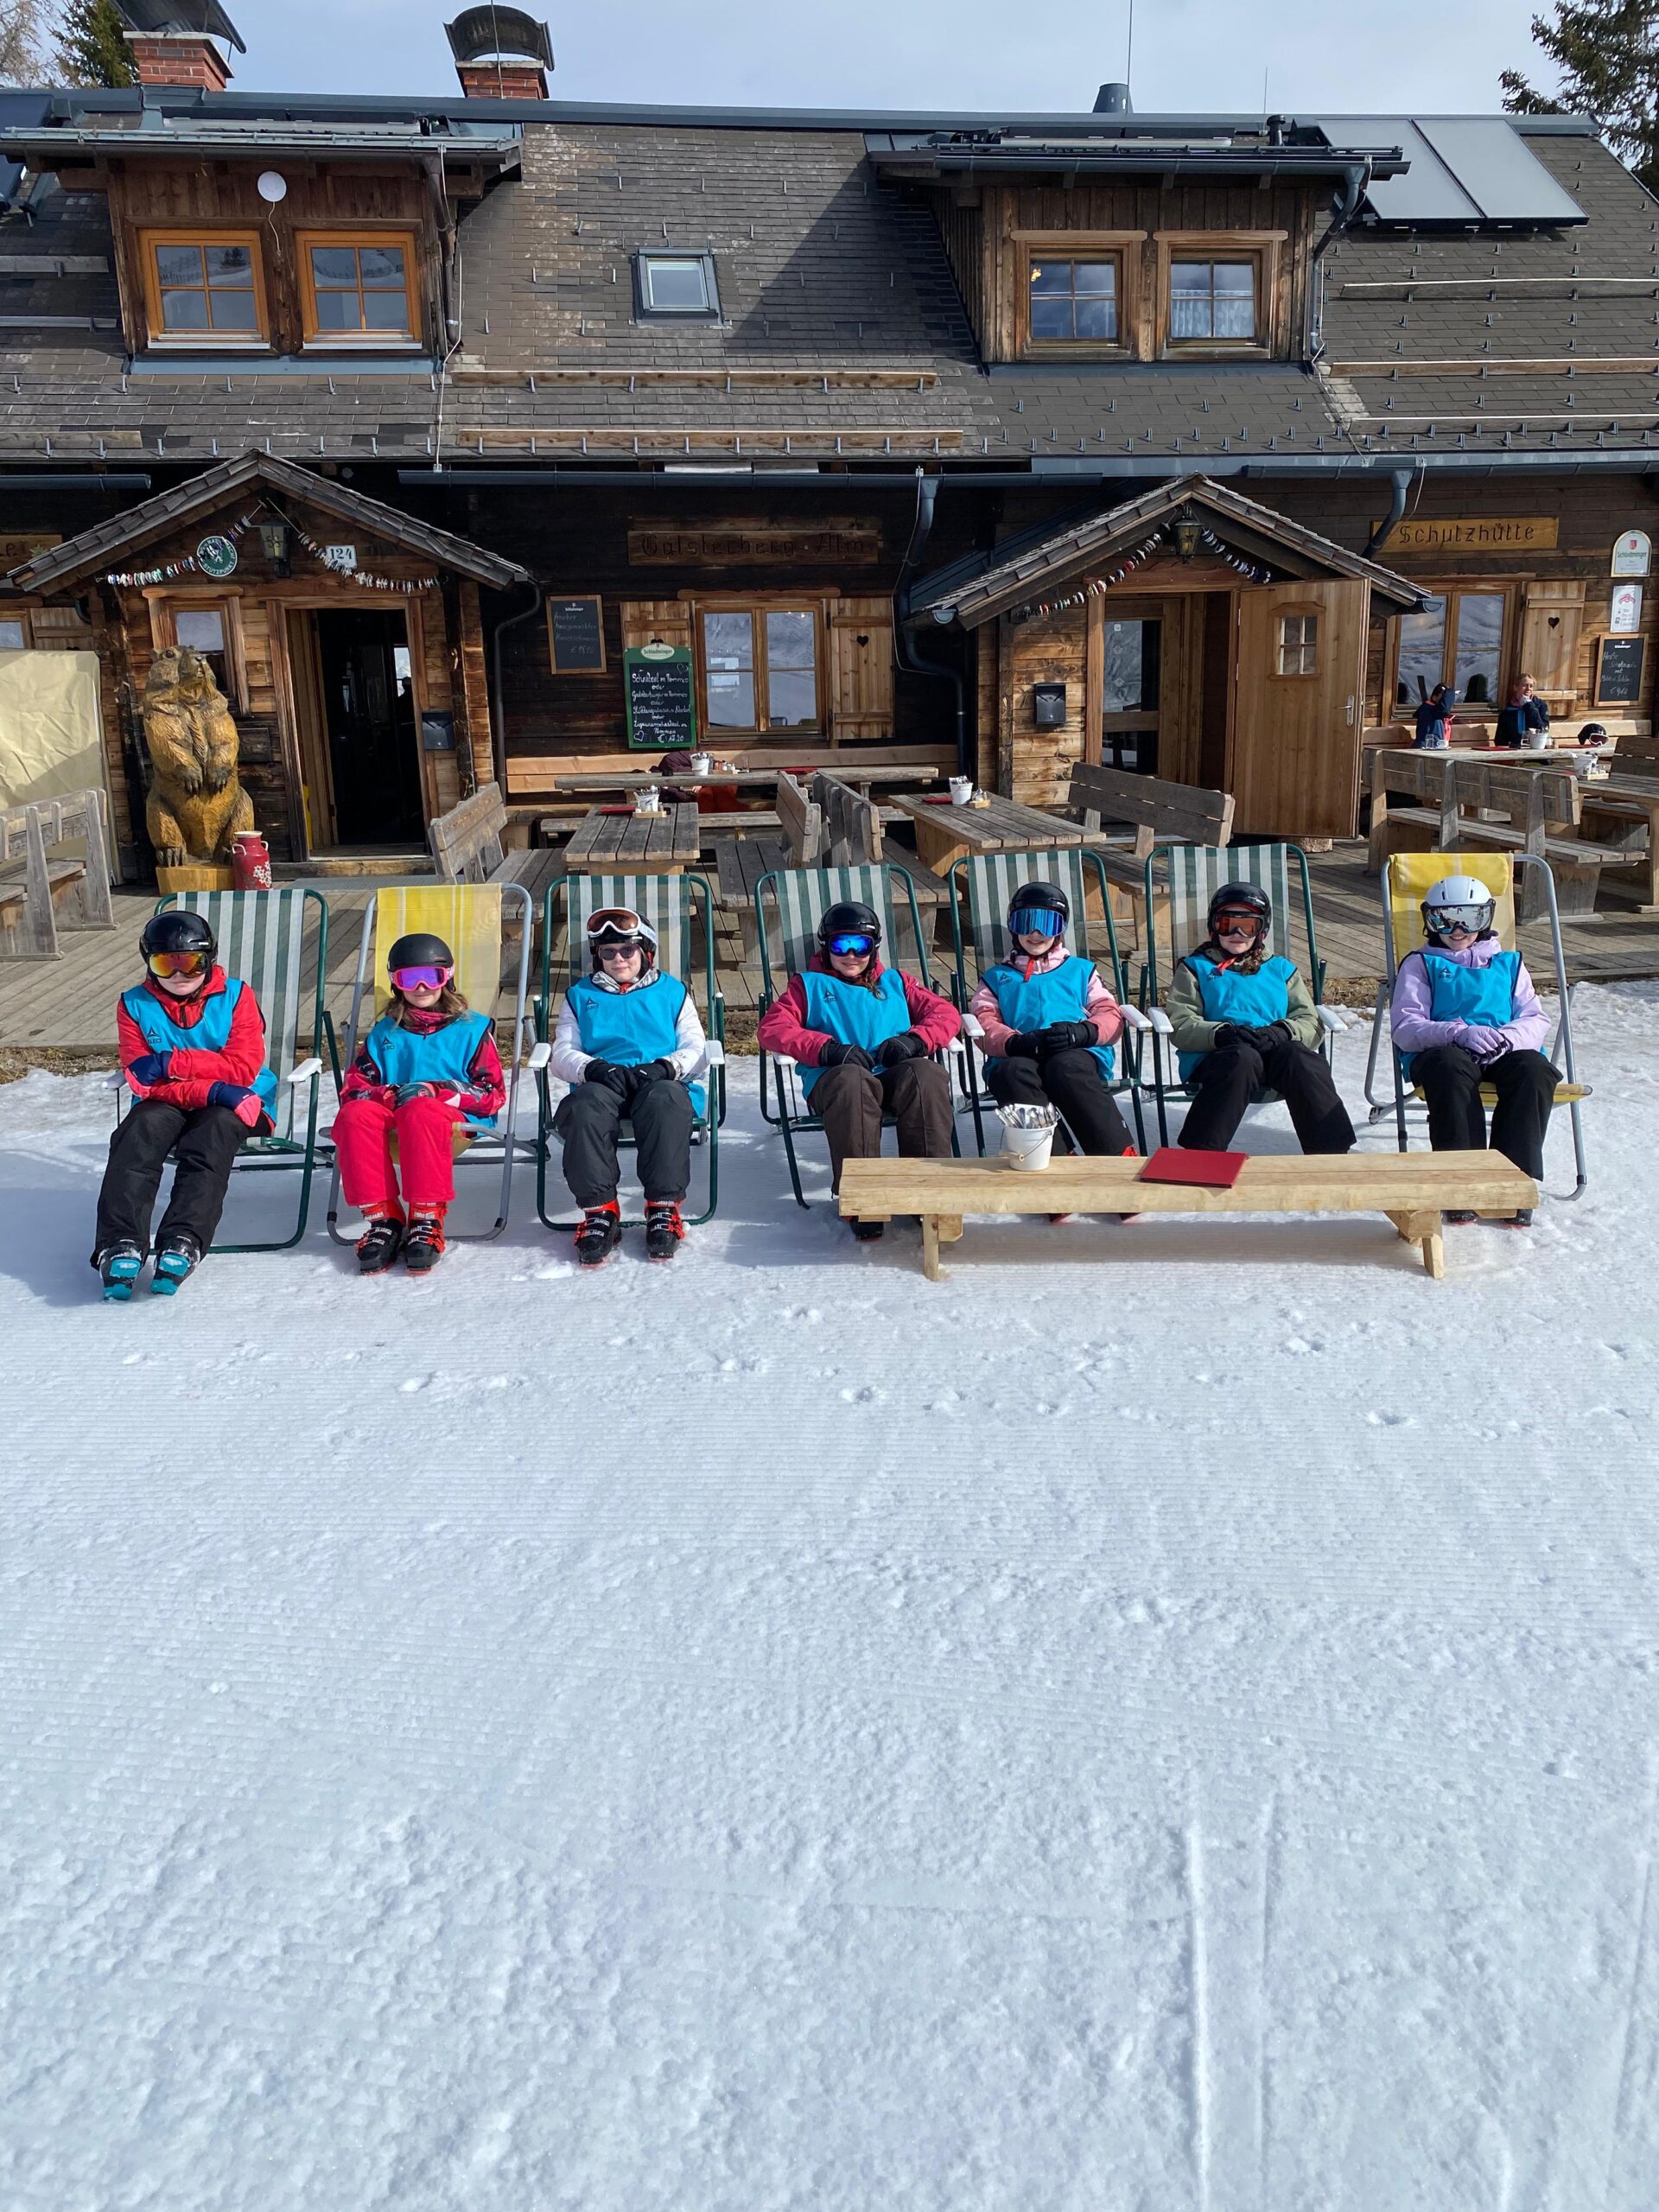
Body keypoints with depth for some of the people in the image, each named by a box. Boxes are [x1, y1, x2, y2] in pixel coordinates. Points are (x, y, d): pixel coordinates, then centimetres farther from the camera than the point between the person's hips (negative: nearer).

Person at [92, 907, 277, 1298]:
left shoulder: (235, 996, -2)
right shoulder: (135, 1005, 3)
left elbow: (243, 1068, -12)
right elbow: (143, 1083, -6)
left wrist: (171, 1062, -20)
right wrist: (209, 1088, -23)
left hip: (232, 1104, -2)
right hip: (167, 1105, 2)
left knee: (212, 1134, -35)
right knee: (139, 1133, -30)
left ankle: (182, 1243, -45)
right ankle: (121, 1243, -39)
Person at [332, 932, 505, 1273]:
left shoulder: (472, 1029, 13)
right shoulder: (384, 1033, 22)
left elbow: (493, 1094, 3)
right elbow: (353, 1087, 13)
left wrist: (436, 1090, -12)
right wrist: (390, 1094, -10)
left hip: (457, 1122, -3)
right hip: (393, 1128, 3)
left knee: (421, 1112, -38)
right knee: (355, 1114, -30)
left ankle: (427, 1220, -34)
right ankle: (382, 1219, -29)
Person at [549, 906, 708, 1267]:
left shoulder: (672, 991, 23)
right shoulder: (580, 996, 25)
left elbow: (695, 1048, 13)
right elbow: (562, 1053, 14)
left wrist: (666, 1066, -10)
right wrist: (592, 1067, -9)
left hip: (660, 1084, -1)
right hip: (601, 1085, 1)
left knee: (666, 1099, -39)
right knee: (587, 1103, -37)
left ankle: (664, 1207, -36)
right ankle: (599, 1210, -35)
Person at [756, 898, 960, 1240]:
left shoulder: (895, 982, 29)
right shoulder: (809, 985, 22)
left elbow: (946, 1013, 21)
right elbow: (772, 1028, 6)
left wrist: (914, 1039, -2)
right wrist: (827, 1048, -10)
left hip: (895, 1077, 2)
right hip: (833, 1079, -2)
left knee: (926, 1074, -33)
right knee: (851, 1081, -39)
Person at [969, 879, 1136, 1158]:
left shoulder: (1080, 970, 31)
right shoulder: (997, 978, 30)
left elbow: (1111, 1015, 17)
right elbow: (983, 1024, 11)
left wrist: (1084, 1031, -9)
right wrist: (1016, 1042, -13)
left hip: (1077, 1054, 0)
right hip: (1016, 1059, 0)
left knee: (1066, 1067, -39)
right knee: (1015, 1073, -39)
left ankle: (1120, 1156, -46)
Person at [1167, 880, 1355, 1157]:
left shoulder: (1281, 969, 26)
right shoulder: (1197, 968, 19)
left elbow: (1311, 1024, 14)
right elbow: (1180, 1026, 3)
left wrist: (1283, 1032, -11)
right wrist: (1222, 1034, -17)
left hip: (1278, 1053, 2)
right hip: (1214, 1057, -2)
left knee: (1301, 1059, -32)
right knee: (1243, 1057, -38)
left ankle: (1332, 1152, -34)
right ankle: (1199, 1156, -42)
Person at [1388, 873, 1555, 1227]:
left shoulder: (1508, 964, 29)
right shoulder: (1420, 964, 20)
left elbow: (1537, 1019, 15)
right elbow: (1405, 1028, 3)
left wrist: (1507, 1036, -11)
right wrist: (1460, 1032, -16)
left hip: (1504, 1052, 3)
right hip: (1443, 1051, -2)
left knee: (1535, 1071, -33)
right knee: (1451, 1070, -40)